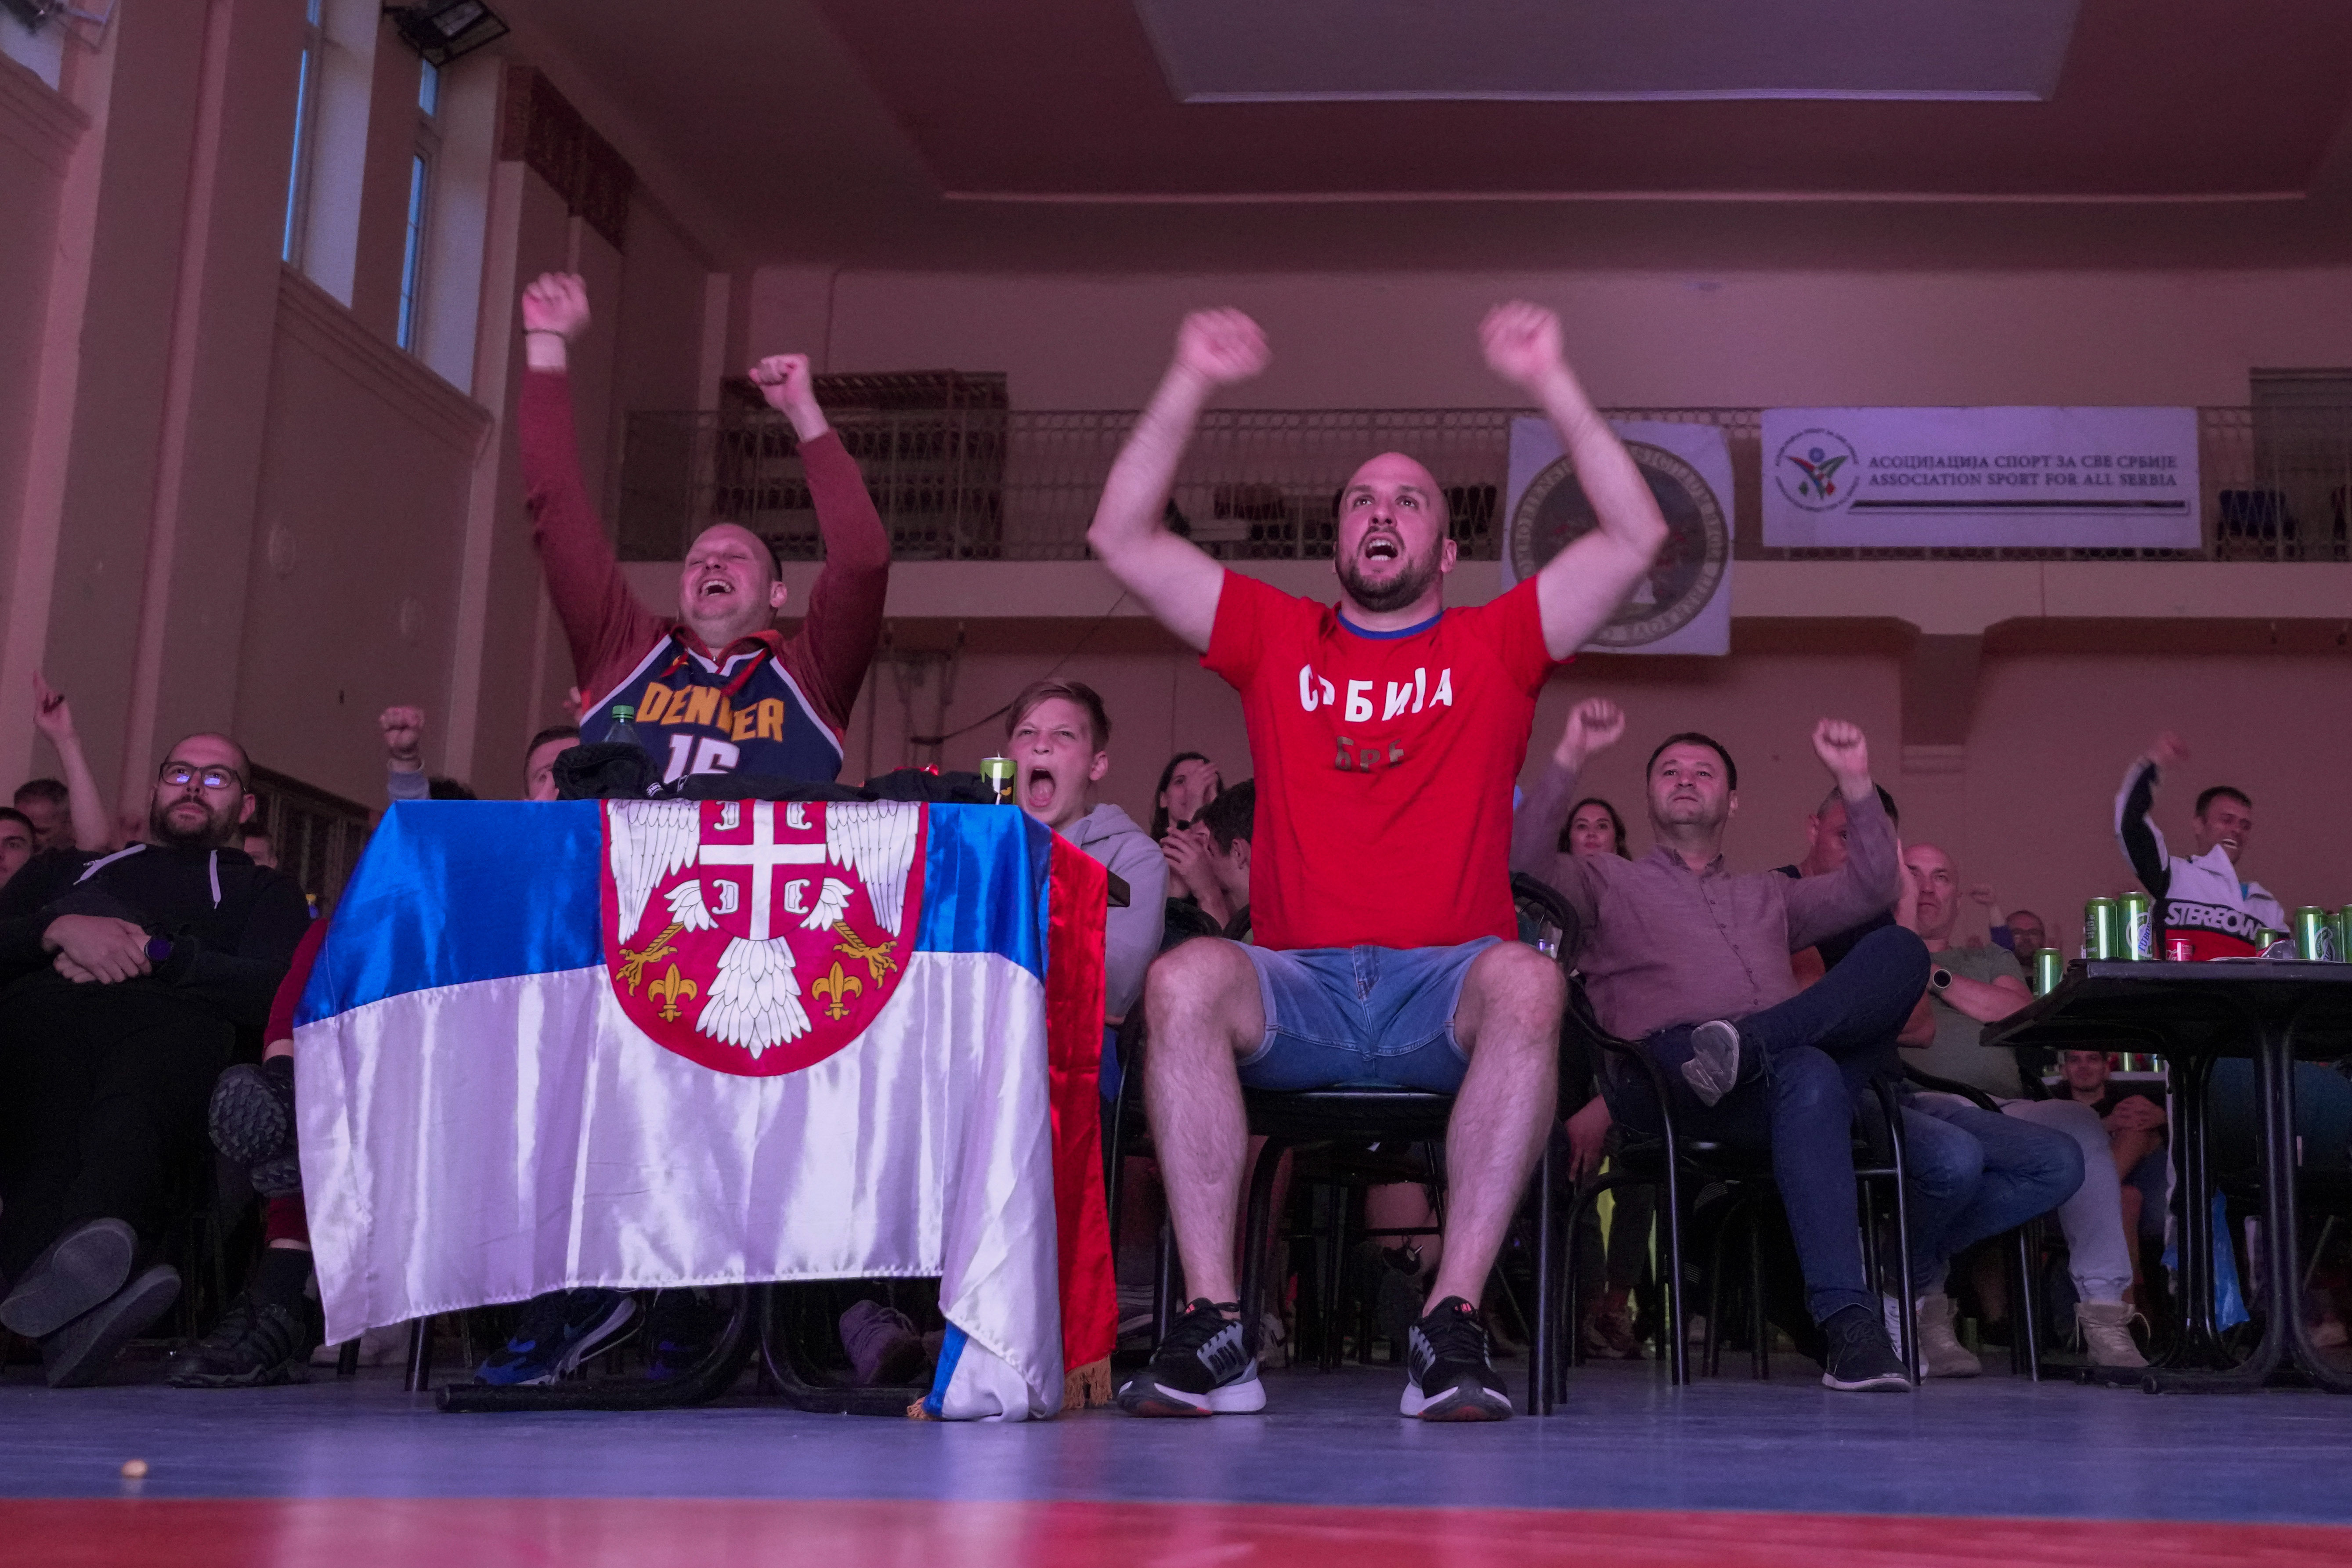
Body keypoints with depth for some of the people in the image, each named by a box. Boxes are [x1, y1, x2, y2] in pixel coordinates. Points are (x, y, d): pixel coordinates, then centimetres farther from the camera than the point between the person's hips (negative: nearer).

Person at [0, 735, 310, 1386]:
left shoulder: (263, 889, 35)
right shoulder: (66, 869, 43)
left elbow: (277, 991, 11)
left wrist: (151, 952, 0)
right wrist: (61, 930, 1)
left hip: (174, 1015, -1)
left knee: (138, 1103, -41)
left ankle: (97, 1235, -75)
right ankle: (81, 1313, -67)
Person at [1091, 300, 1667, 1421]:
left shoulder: (1495, 648, 16)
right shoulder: (1278, 641, 19)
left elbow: (1638, 537, 7)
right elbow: (1122, 539, 15)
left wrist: (1550, 384, 4)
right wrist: (1191, 384, 10)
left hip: (1446, 988, -1)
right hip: (1295, 989, 1)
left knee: (1528, 985, -35)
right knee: (1184, 979, -32)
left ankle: (1454, 1321, -34)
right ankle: (1213, 1329, -31)